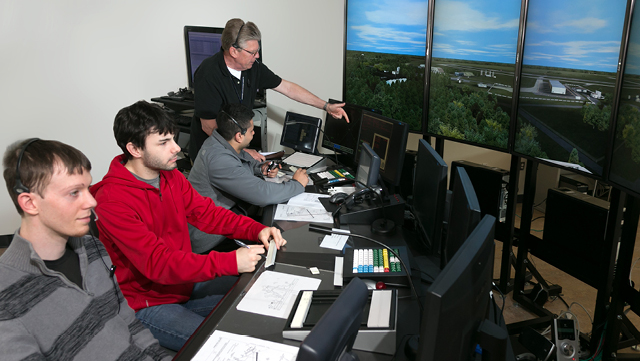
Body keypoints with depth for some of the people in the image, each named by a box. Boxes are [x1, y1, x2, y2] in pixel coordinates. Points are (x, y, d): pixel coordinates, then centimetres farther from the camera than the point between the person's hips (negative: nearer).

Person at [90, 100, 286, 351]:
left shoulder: (171, 176, 2)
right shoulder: (112, 200, -25)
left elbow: (207, 213, 4)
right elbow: (157, 263, -30)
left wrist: (257, 230, -14)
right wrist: (231, 262, -38)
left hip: (186, 282, 8)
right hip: (148, 304, -7)